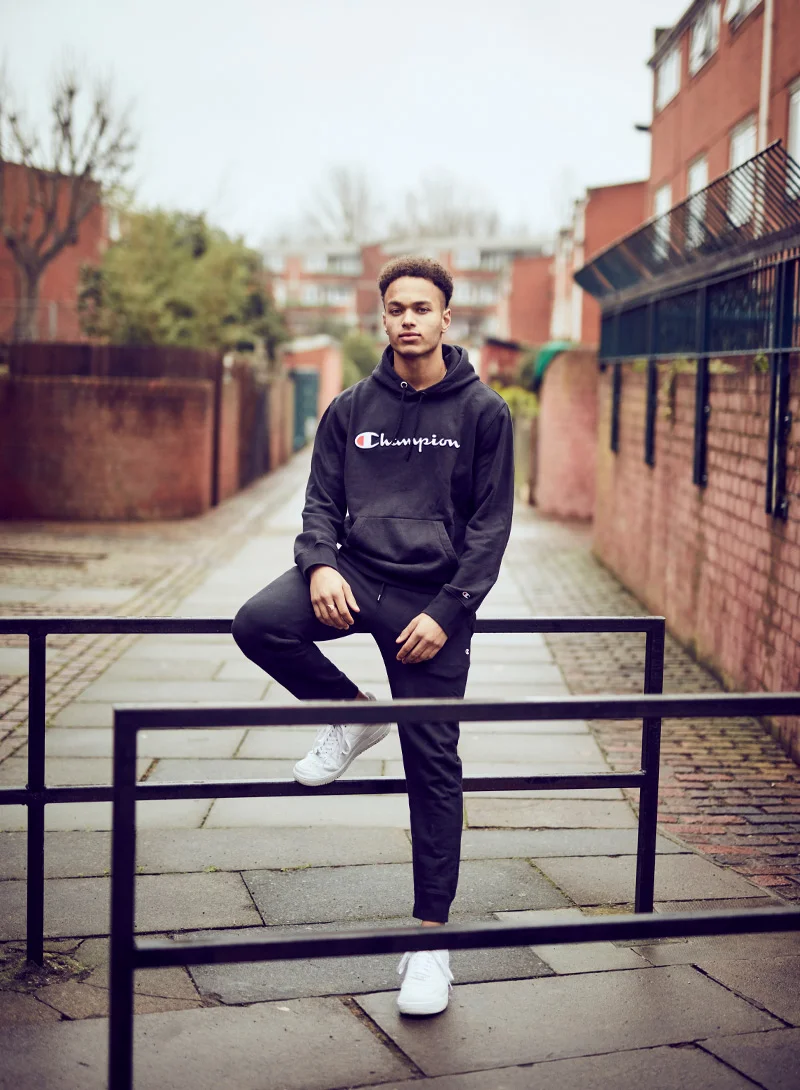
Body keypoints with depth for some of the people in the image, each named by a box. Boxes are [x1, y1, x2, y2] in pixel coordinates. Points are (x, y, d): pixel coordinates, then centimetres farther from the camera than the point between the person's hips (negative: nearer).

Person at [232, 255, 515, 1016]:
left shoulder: (483, 412, 0)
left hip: (433, 597, -3)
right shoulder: (350, 410, 8)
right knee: (257, 624, -25)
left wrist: (448, 611, -12)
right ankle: (351, 715, 4)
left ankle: (431, 939, 9)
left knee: (433, 766, -2)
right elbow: (322, 501, 9)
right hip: (355, 575, 3)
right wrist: (320, 565, -13)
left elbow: (491, 523, -2)